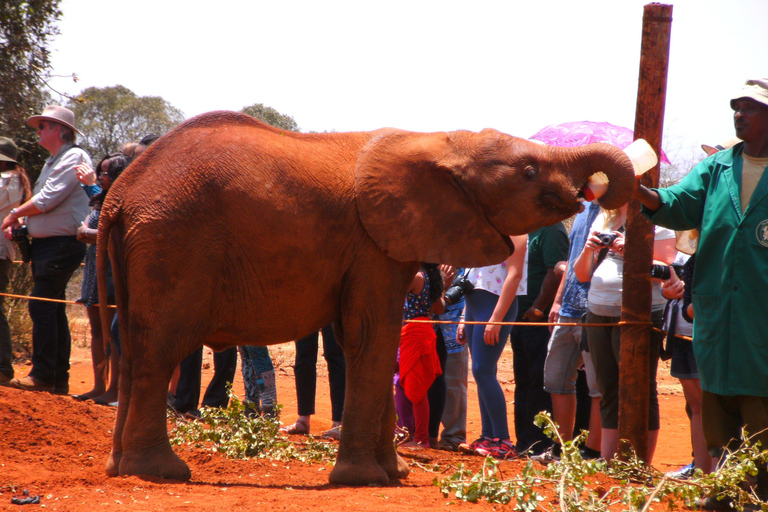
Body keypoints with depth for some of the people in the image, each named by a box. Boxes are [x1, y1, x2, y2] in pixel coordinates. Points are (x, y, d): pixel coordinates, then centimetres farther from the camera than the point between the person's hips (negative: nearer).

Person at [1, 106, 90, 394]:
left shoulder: (74, 158, -9)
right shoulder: (53, 162, 22)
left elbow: (47, 200, -17)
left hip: (61, 244, -10)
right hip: (45, 244, 10)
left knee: (42, 307, -15)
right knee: (53, 310, 9)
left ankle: (42, 375, -15)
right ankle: (59, 379, 12)